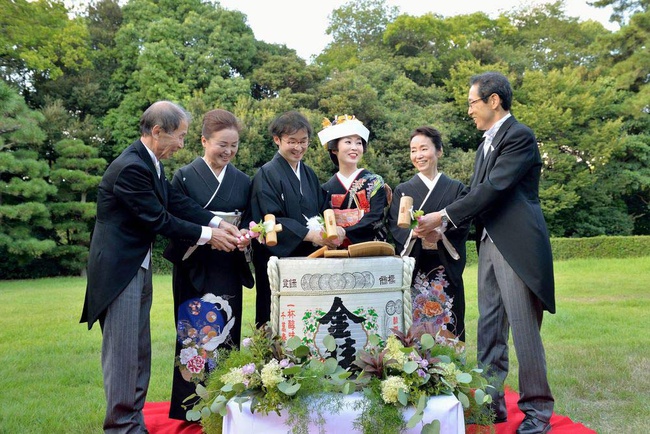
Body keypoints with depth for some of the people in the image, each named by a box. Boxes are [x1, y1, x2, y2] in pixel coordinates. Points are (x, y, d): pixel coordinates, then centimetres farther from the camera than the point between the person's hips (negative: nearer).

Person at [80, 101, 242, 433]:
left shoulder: (150, 163, 7)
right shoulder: (131, 167, -22)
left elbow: (177, 202, 4)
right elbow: (159, 219, -21)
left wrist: (218, 224, -5)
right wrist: (207, 236, -14)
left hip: (139, 266, 10)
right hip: (119, 269, -10)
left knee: (139, 351, 15)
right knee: (123, 351, -2)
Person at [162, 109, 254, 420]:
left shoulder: (243, 181, 10)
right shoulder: (185, 177, -2)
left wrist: (245, 238, -11)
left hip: (229, 271, 4)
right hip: (195, 270, -4)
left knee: (227, 334, 8)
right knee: (197, 336, -1)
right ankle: (192, 405, 12)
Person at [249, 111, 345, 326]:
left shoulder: (309, 174, 15)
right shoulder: (267, 175, -5)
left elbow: (324, 209, 12)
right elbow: (270, 220, -15)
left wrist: (336, 229, -11)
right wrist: (309, 234, -25)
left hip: (310, 256, 6)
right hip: (278, 258, -6)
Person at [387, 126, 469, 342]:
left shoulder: (456, 188, 11)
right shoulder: (403, 190, 13)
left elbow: (463, 224, -1)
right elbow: (395, 227, 1)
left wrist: (441, 233, -21)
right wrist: (413, 233, -21)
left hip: (446, 268, 0)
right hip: (412, 268, 0)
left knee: (448, 326, -1)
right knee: (413, 325, -3)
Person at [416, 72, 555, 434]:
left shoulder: (520, 136, -9)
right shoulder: (486, 144, 18)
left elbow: (494, 187, -17)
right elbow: (477, 193, 13)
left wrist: (444, 216, -14)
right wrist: (442, 222, 0)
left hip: (517, 246, -9)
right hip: (489, 244, 9)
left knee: (524, 328, -2)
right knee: (490, 328, 11)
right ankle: (492, 401, 21)